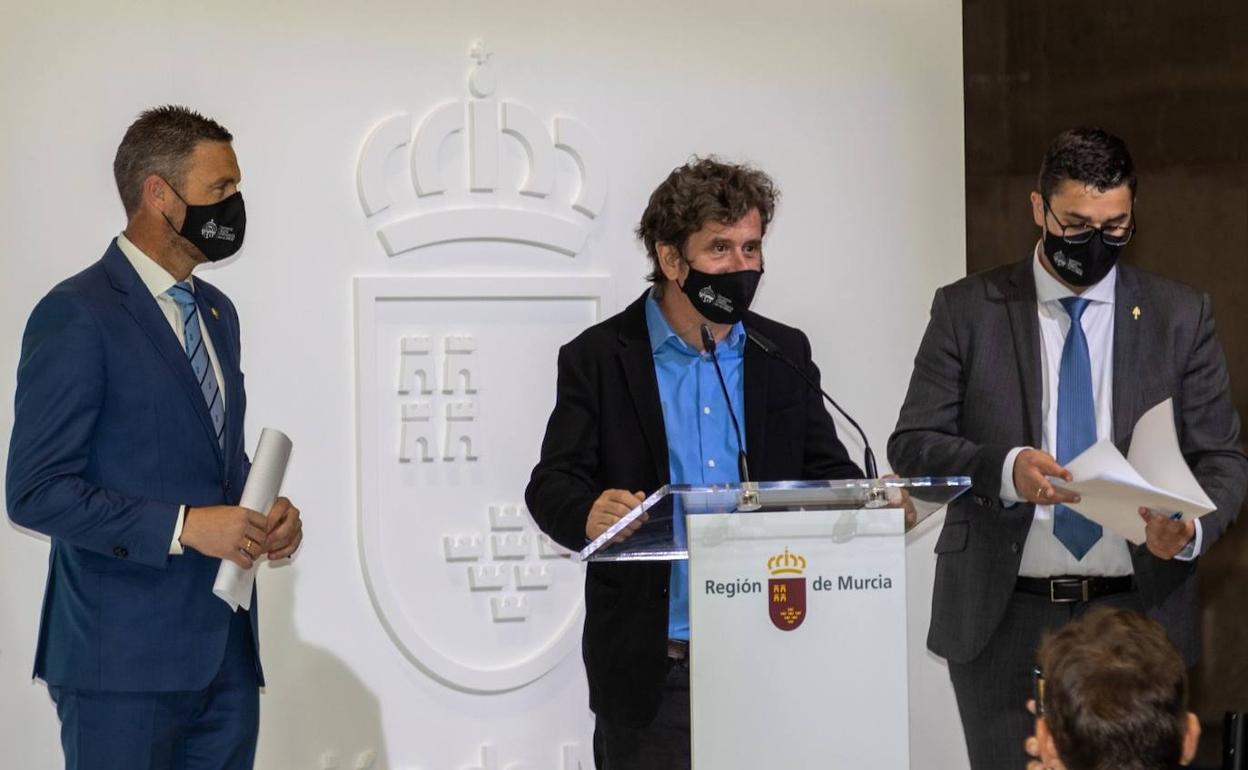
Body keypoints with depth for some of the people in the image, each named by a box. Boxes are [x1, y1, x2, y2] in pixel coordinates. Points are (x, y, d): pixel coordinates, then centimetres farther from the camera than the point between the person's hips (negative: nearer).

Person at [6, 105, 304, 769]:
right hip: (125, 664, -7)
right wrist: (183, 526, -20)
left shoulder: (217, 313, 16)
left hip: (227, 657, 7)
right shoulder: (77, 315, -10)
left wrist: (267, 513, 3)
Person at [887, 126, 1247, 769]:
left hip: (1137, 614, 1)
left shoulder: (1180, 317, 6)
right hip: (1002, 619, 0)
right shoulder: (967, 310, 4)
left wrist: (1191, 530, -16)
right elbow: (912, 445, 0)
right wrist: (1004, 469, -20)